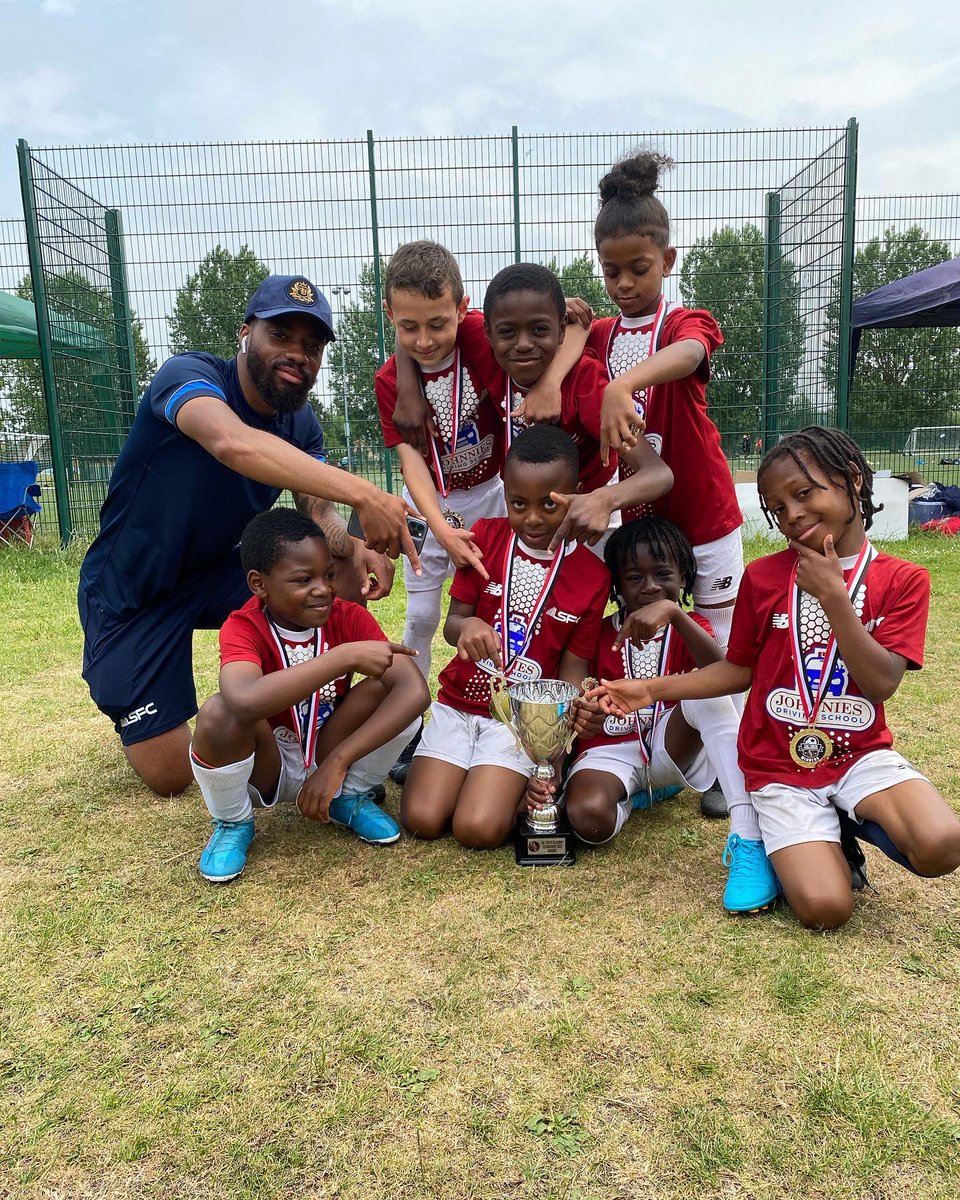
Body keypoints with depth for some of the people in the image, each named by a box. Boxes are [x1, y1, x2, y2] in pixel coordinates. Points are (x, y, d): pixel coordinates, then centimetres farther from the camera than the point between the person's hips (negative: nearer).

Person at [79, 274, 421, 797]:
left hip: (216, 573, 6)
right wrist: (361, 493, -55)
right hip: (132, 595, -5)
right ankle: (139, 716, 26)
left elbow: (319, 514, -16)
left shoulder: (301, 424, -3)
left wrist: (355, 549, -40)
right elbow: (232, 443, -48)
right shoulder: (189, 375, -25)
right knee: (170, 775, -8)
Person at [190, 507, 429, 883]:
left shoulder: (348, 617, -14)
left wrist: (336, 763, -33)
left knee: (389, 685, -23)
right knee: (218, 714, -34)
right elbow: (245, 701, -46)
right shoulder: (242, 628, -22)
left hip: (328, 756, 2)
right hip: (267, 767, -2)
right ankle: (233, 823, -2)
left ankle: (349, 797, 4)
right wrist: (345, 656, -47)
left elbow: (415, 690, -27)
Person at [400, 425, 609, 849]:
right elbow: (451, 623, -1)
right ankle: (466, 773, 18)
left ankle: (516, 784, 12)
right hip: (459, 702, 2)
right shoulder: (485, 537, -4)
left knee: (479, 829, -19)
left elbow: (573, 667, -4)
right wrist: (465, 626, -28)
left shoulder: (592, 574, -7)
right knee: (422, 820, -11)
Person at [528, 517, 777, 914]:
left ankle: (747, 837, -37)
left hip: (673, 747, 0)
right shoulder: (600, 634, 3)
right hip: (611, 751, 0)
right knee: (589, 818, -34)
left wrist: (673, 612, -39)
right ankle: (630, 793, 6)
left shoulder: (690, 629, 2)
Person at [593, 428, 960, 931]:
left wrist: (832, 595, -21)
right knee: (824, 907, -19)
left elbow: (882, 683, -14)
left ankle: (854, 823, 7)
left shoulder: (902, 580, -3)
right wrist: (651, 689, -4)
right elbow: (739, 669, 5)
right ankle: (820, 843, 16)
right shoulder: (762, 577, -2)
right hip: (780, 767, -1)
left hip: (861, 754, 1)